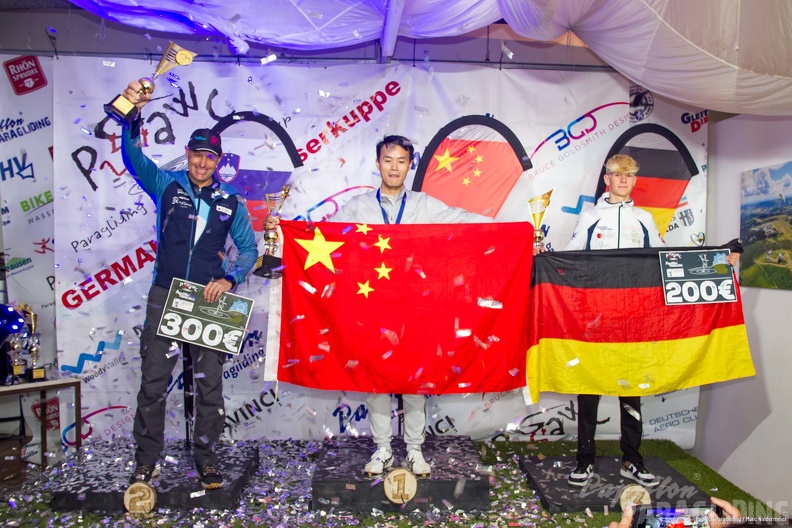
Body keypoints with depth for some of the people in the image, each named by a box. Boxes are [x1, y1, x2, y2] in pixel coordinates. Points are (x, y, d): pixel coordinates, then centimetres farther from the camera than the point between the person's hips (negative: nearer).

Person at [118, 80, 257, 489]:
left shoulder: (231, 202, 7)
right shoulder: (166, 185, 4)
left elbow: (248, 247, 8)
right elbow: (133, 156, -11)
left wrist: (229, 279, -8)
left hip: (209, 301, 1)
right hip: (164, 297, -1)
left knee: (210, 383, 6)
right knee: (154, 381, 4)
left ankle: (206, 456, 21)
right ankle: (146, 459, 20)